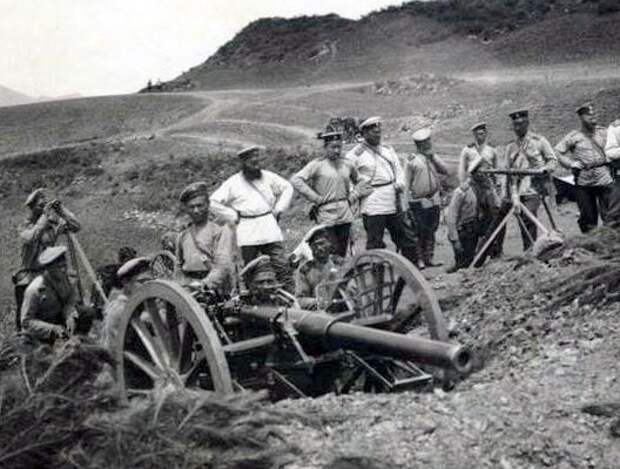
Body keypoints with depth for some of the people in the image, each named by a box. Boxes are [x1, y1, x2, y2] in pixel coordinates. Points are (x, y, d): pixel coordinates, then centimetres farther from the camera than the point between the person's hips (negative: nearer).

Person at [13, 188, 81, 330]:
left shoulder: (54, 222, 4)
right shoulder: (25, 227, -3)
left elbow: (76, 227, -6)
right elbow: (31, 238, -26)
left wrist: (61, 210, -12)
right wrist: (44, 215, -22)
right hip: (29, 275, -2)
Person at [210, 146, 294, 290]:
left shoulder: (269, 177, 8)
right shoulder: (233, 183, 2)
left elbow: (287, 188, 19)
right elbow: (215, 201, 4)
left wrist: (278, 209, 10)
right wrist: (234, 216, 0)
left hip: (269, 225, 1)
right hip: (247, 231, -1)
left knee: (281, 265, -5)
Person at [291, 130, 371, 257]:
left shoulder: (347, 165, 9)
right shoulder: (317, 164, -6)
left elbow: (357, 181, 26)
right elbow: (295, 180, -14)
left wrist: (351, 198, 8)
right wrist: (316, 198, -13)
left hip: (345, 215, 5)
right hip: (326, 216, -5)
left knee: (342, 253, 9)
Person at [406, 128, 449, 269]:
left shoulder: (433, 157, 12)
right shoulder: (412, 160, -5)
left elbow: (445, 170, 3)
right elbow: (407, 182, -3)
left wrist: (433, 157, -6)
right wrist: (405, 201, -6)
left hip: (434, 199, 6)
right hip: (419, 201, -6)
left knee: (431, 231, 10)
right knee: (420, 233, -4)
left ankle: (428, 258, 17)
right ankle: (419, 259, 3)